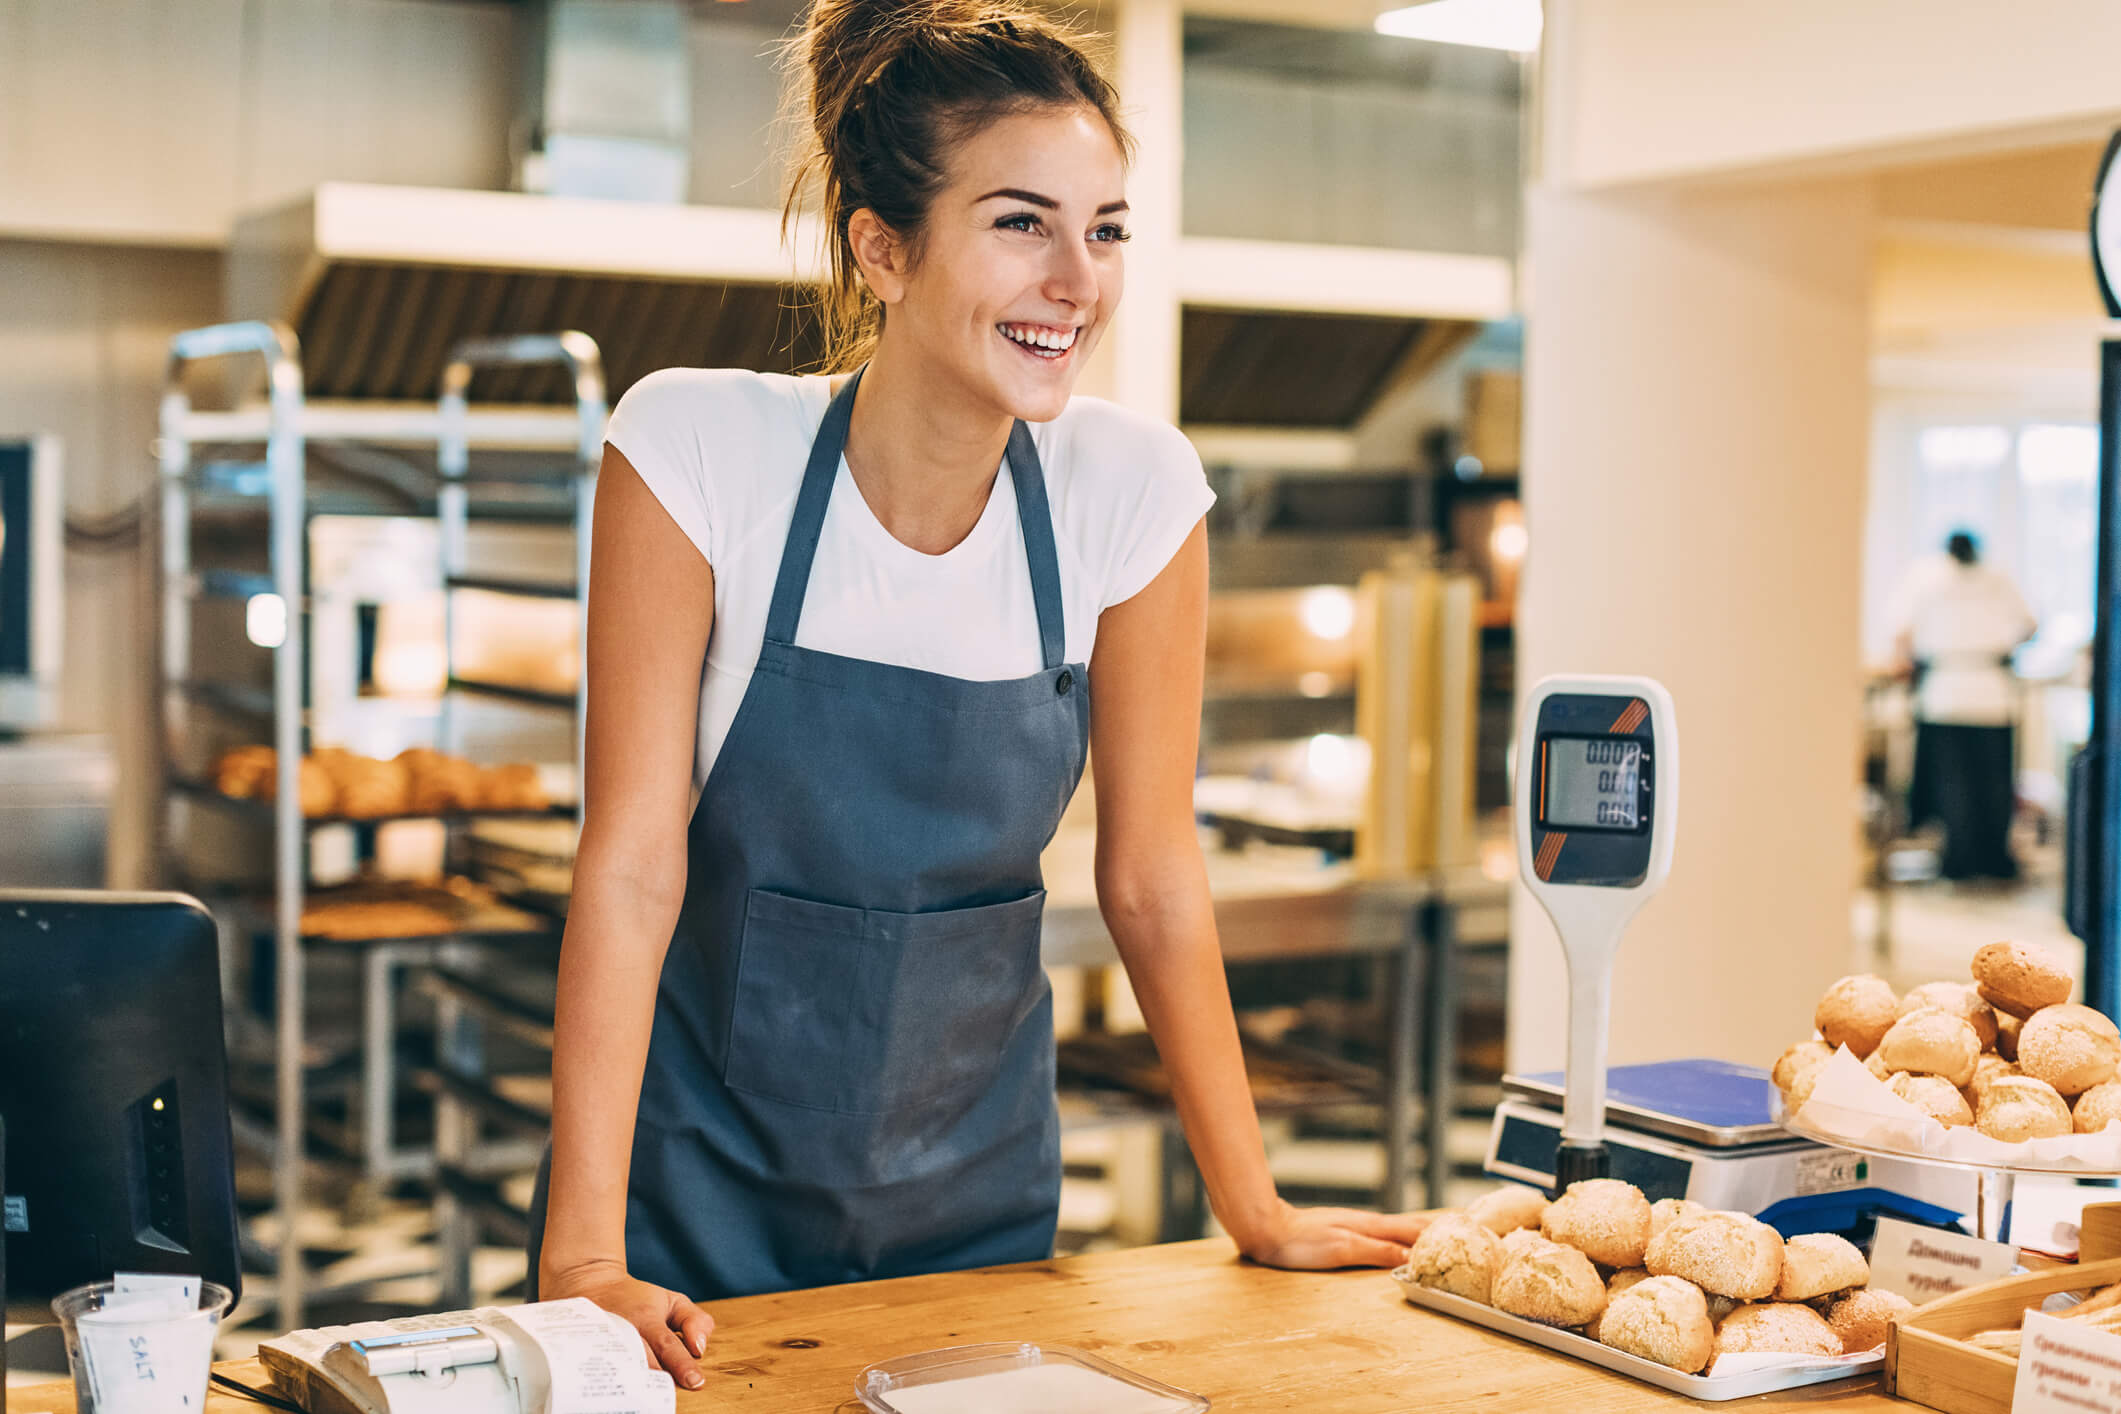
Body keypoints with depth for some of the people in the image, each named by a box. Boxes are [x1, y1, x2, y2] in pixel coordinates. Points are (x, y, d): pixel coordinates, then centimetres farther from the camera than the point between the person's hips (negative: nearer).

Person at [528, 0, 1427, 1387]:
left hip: (975, 1187, 3)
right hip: (702, 1166, -2)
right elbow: (631, 863, -18)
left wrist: (1255, 1207, -1)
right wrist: (583, 1256, -22)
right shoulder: (698, 448, -18)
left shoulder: (1133, 489, -12)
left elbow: (1153, 874, -4)